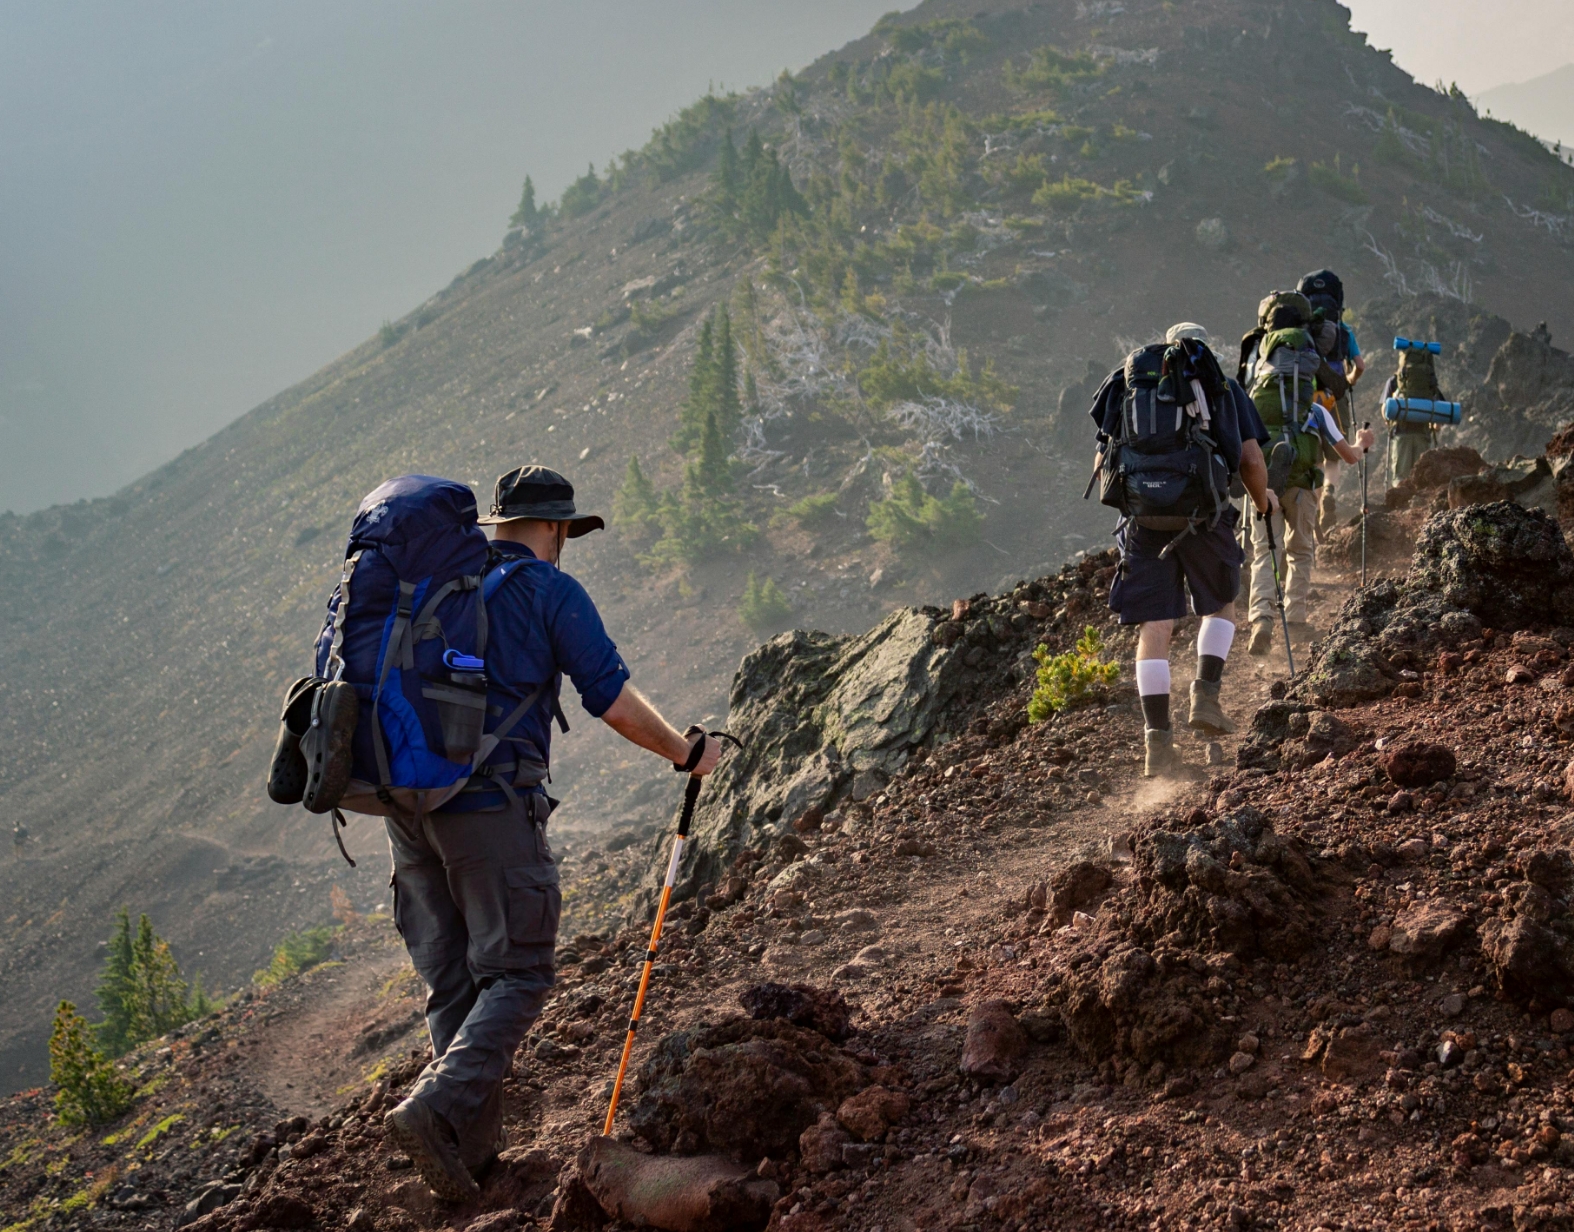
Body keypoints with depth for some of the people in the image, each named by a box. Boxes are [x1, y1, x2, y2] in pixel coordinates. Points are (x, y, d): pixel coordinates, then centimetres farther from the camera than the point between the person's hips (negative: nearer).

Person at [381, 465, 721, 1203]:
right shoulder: (551, 592, -2)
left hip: (405, 801, 6)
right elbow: (615, 703, -4)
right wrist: (686, 754, 11)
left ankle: (474, 1144, 13)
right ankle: (436, 1108, -19)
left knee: (451, 981, 13)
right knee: (516, 973, 0)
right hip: (492, 804, -6)